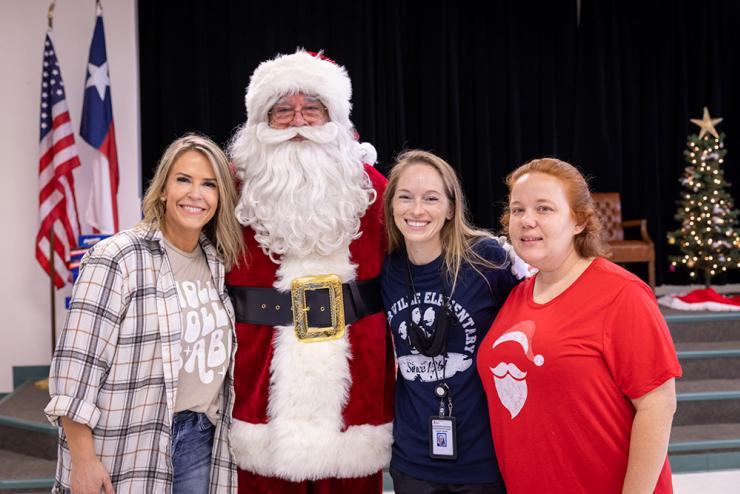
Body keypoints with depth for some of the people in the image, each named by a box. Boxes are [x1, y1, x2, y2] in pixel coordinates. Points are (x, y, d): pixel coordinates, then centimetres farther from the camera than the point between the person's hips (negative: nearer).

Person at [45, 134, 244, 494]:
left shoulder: (217, 261, 7)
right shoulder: (116, 259, -12)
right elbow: (76, 365, -14)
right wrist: (83, 461, -16)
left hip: (201, 440, 6)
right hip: (128, 454, -5)